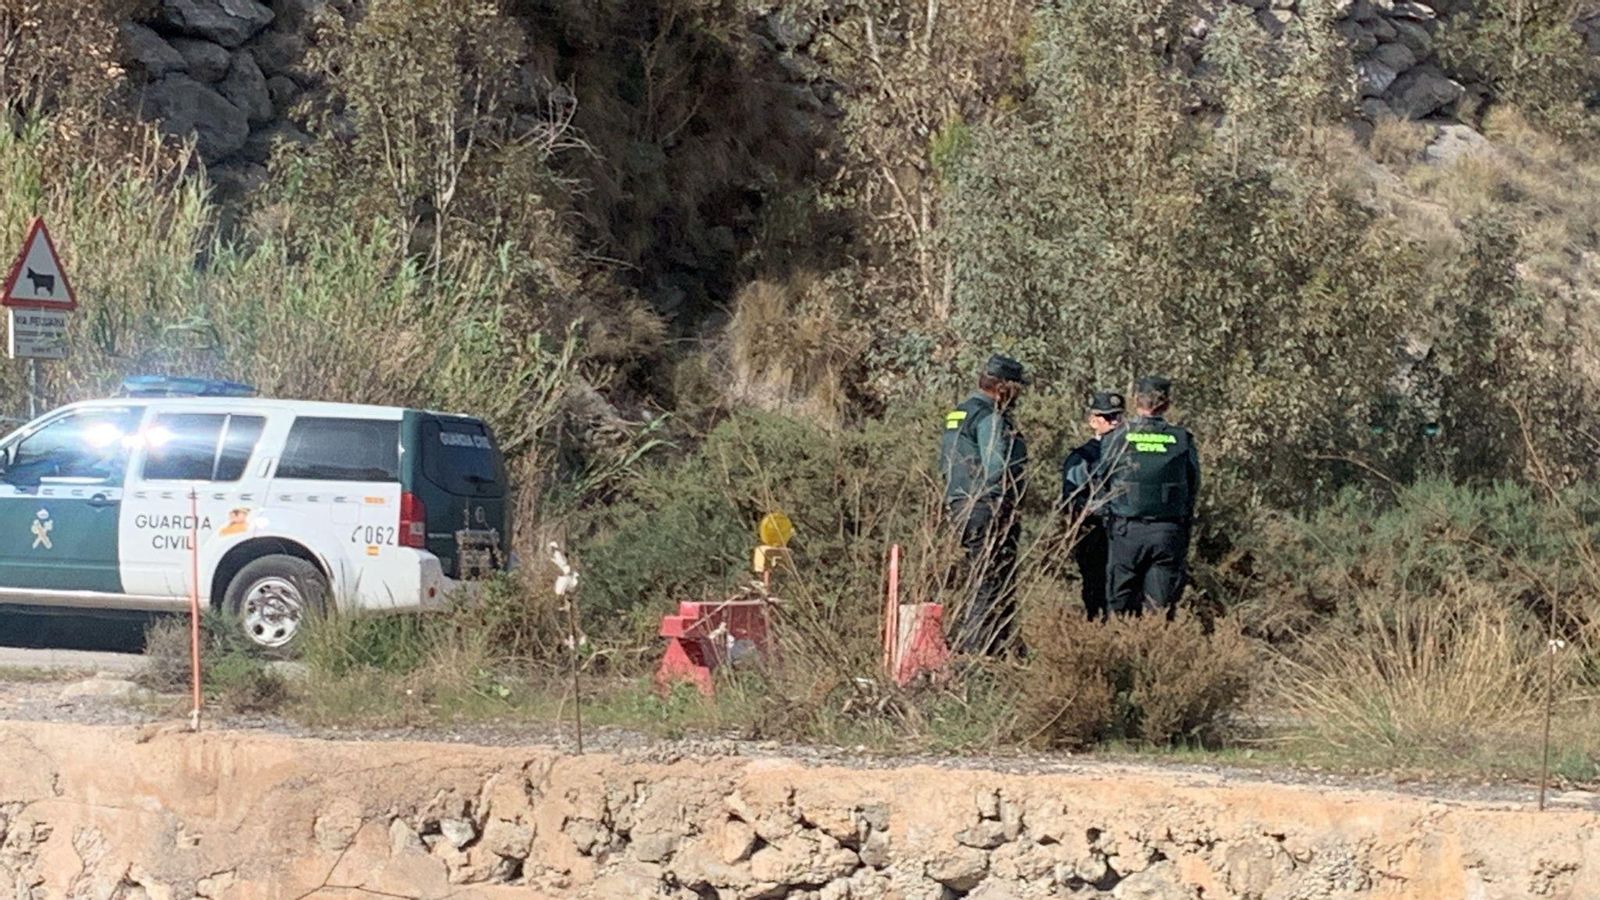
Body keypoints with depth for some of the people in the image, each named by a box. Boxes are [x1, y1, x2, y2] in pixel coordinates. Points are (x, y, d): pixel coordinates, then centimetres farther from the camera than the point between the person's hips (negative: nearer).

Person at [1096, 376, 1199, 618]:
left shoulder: (1118, 437, -3)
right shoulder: (1182, 440, 0)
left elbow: (1101, 478, 5)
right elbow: (1194, 487, 9)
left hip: (1128, 532, -1)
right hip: (1170, 534, 1)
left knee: (1124, 605, 6)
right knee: (1163, 605, 2)